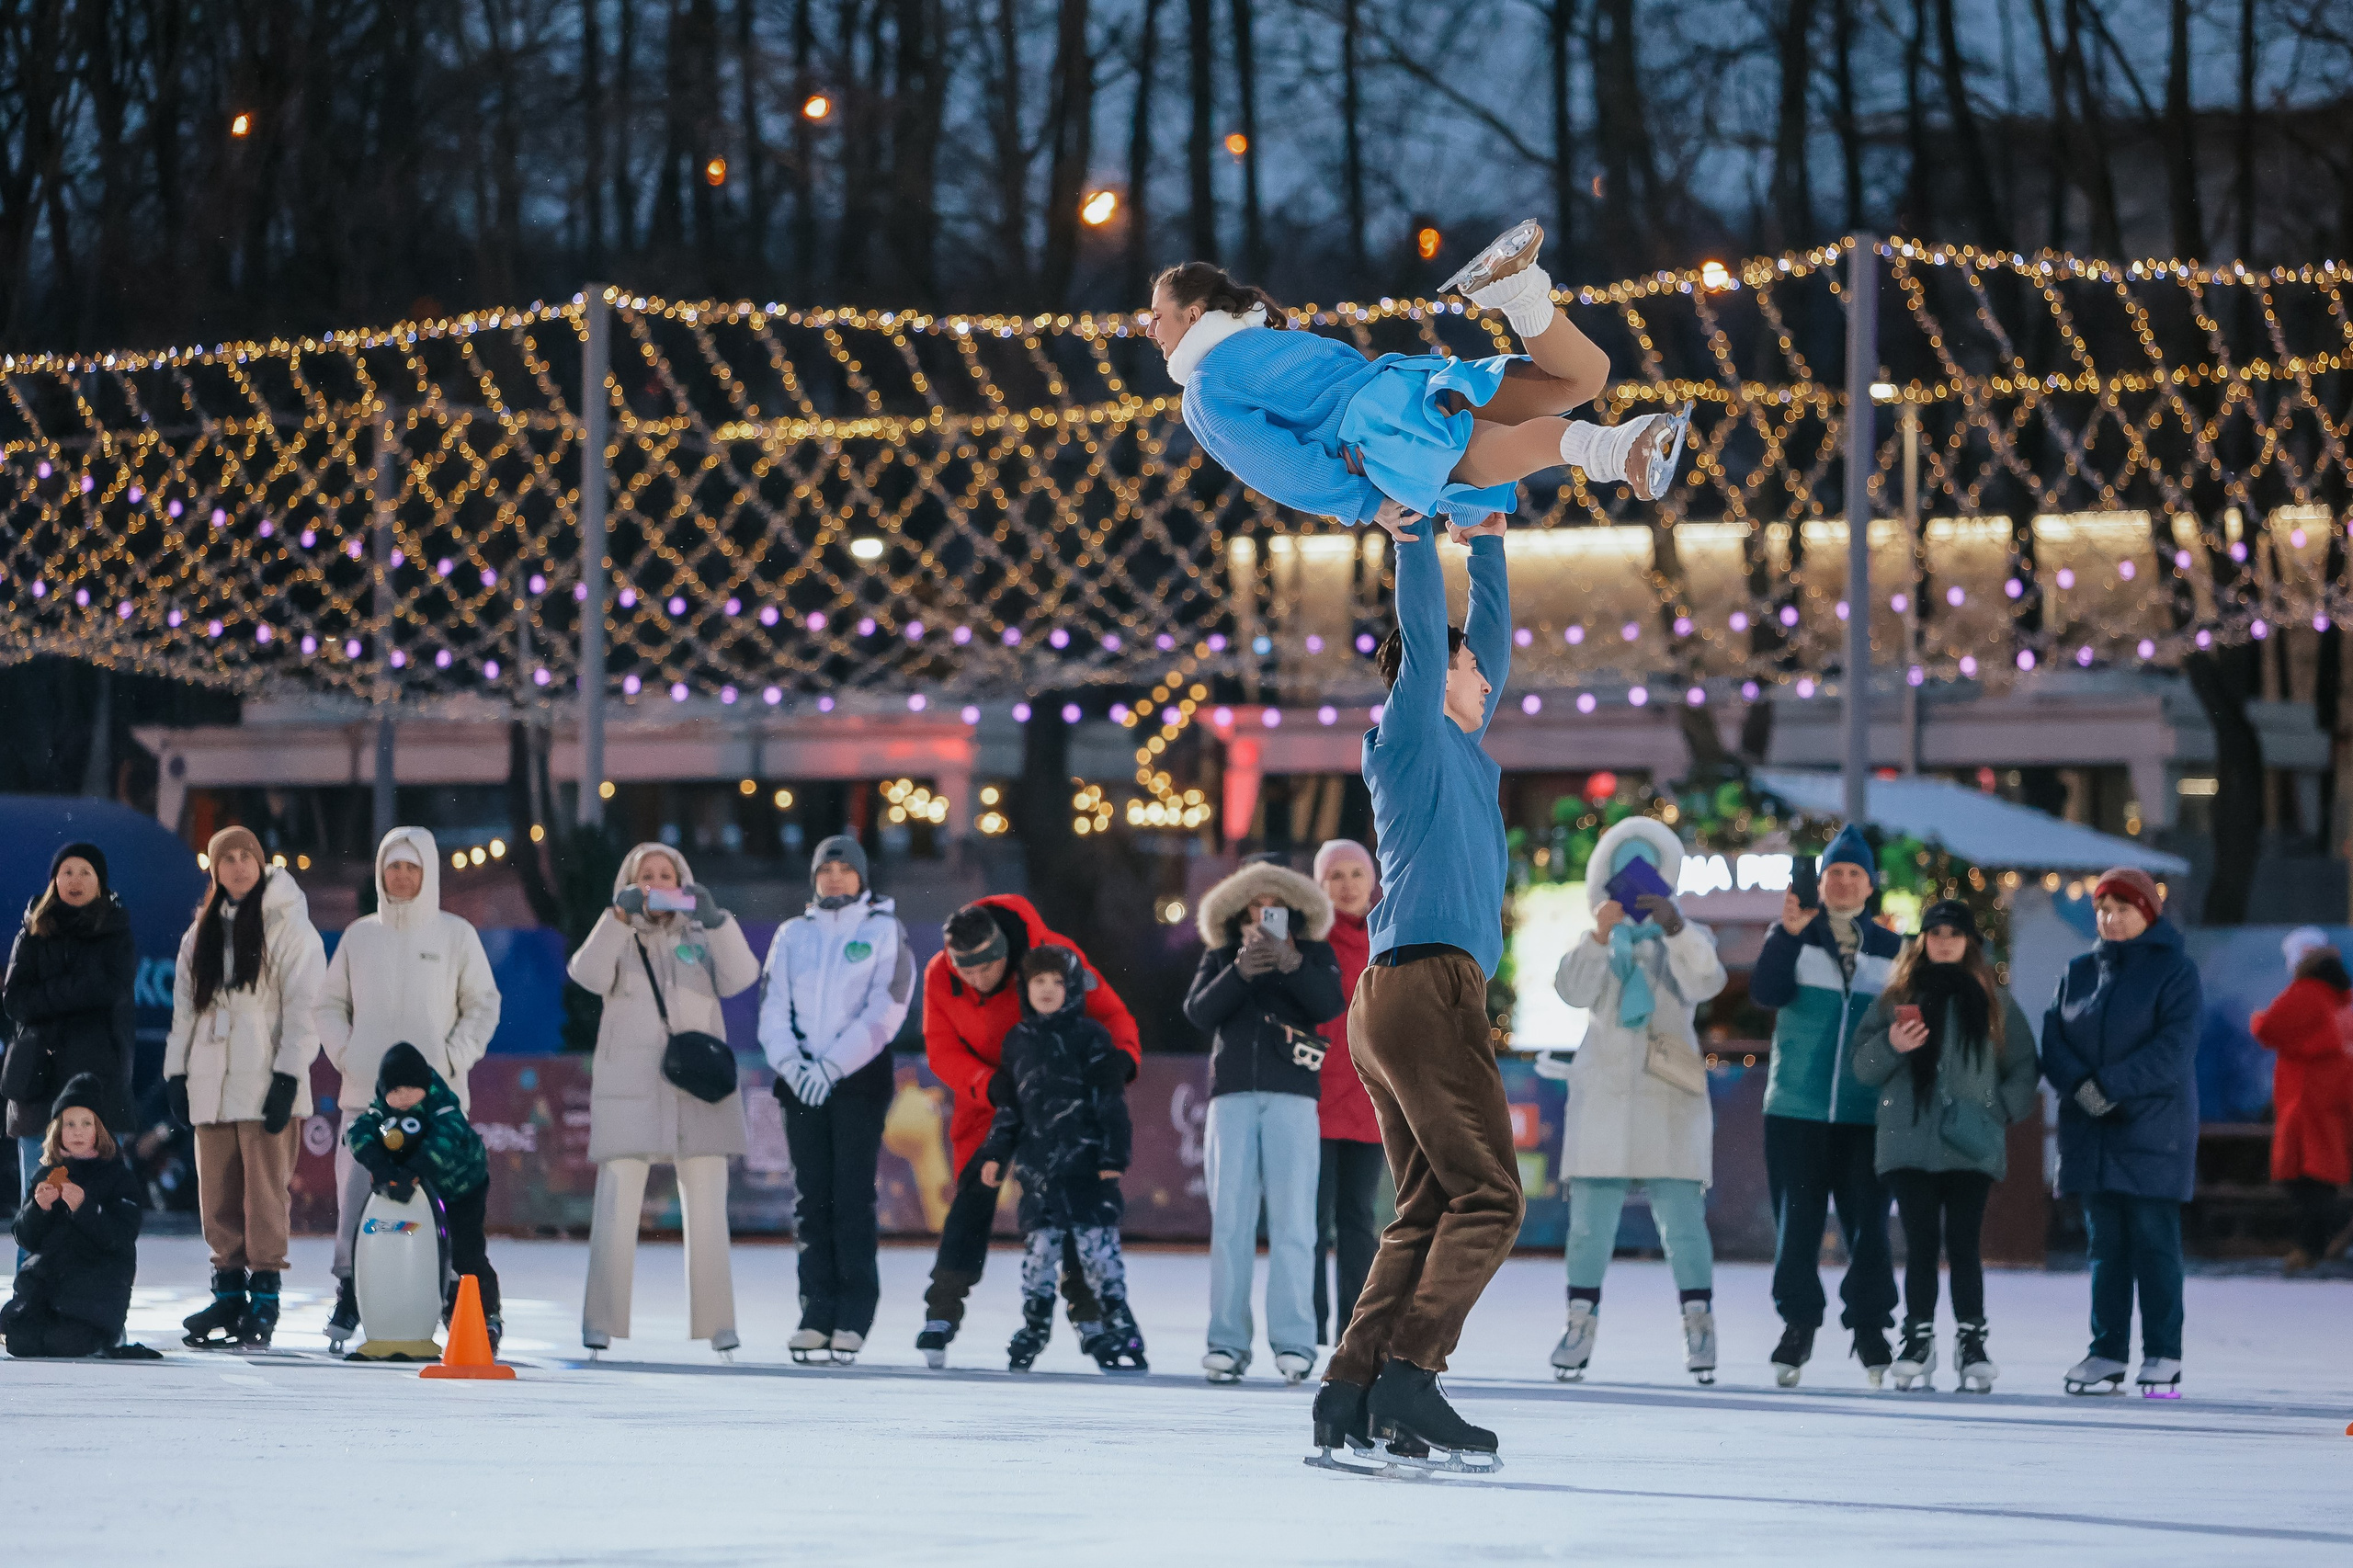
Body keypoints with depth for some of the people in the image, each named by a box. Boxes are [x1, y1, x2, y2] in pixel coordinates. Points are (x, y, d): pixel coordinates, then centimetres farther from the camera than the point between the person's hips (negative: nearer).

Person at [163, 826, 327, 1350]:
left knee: (266, 1191, -7)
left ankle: (263, 1301, -4)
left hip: (266, 1084, -6)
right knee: (218, 1194, 4)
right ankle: (229, 1294, 9)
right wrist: (177, 1072, 10)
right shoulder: (202, 932, 17)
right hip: (212, 1084, 6)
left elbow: (305, 1004, -6)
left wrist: (288, 1075, -13)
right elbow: (185, 1005, 19)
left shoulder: (288, 925, -1)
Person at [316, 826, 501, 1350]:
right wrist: (342, 1052, 3)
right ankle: (348, 1298, -3)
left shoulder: (455, 934, 6)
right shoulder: (359, 934, 13)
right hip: (364, 1095, 2)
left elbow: (483, 1006, 9)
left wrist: (454, 1059, -4)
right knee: (356, 1201, -7)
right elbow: (330, 1003, 19)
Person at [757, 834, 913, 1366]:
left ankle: (853, 1320, -7)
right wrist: (789, 1062, -12)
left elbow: (885, 1011, -6)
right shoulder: (793, 935, 14)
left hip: (859, 1078, -3)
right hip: (801, 1079, 3)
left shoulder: (885, 931, 4)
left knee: (853, 1196, -8)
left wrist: (833, 1065, -15)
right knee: (811, 1198, 1)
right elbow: (773, 1008, 6)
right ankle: (817, 1315, 1)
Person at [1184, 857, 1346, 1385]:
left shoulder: (1316, 954, 13)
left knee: (1292, 1222, -9)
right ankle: (1227, 1342, -4)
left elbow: (1331, 1005, -5)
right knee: (1229, 1221, -3)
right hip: (1232, 1096, 1)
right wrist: (1239, 972, -14)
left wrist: (1291, 963, -19)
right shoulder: (1221, 956, 16)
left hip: (1292, 1098, -1)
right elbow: (1199, 1012, 1)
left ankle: (1294, 1342, -12)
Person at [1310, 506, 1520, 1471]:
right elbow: (1422, 633, -8)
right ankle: (1407, 1379, -21)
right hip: (1428, 984, -9)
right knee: (1486, 1197, -13)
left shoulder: (1459, 748, 23)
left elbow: (1491, 632, 33)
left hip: (1397, 995, 9)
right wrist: (1413, 532, -4)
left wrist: (1486, 541, 35)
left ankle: (1350, 1394, -3)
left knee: (1427, 1211, 4)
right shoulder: (1411, 735, 1)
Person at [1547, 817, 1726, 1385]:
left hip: (1669, 1097, -2)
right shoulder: (1593, 942, 14)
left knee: (1681, 1215, -10)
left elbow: (1706, 982, -11)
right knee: (1590, 1219, -2)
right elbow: (1574, 990, -6)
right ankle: (1581, 1323, 3)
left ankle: (1698, 1326, -9)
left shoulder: (1688, 940, 11)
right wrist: (1599, 936, -22)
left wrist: (1675, 927, -28)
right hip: (1602, 1094, 2)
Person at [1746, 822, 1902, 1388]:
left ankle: (1870, 1328, 7)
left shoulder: (1892, 949, 11)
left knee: (1868, 1223, -3)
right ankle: (1798, 1325, 12)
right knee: (1797, 1220, 0)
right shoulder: (1793, 937, 7)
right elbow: (1765, 992, -10)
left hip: (1866, 1114, 1)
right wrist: (1788, 933, -22)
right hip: (1796, 1108, -1)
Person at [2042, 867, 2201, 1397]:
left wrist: (2110, 1085, -19)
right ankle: (2108, 1353, 8)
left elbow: (2174, 1048, -12)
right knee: (2104, 1243, 6)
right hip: (2089, 1130, 5)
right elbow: (2054, 1040, 6)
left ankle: (2163, 1357, -5)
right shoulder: (2079, 973, 14)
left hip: (2154, 1129, -5)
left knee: (2154, 1239, -6)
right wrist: (2080, 1086, -13)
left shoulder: (2175, 971, -1)